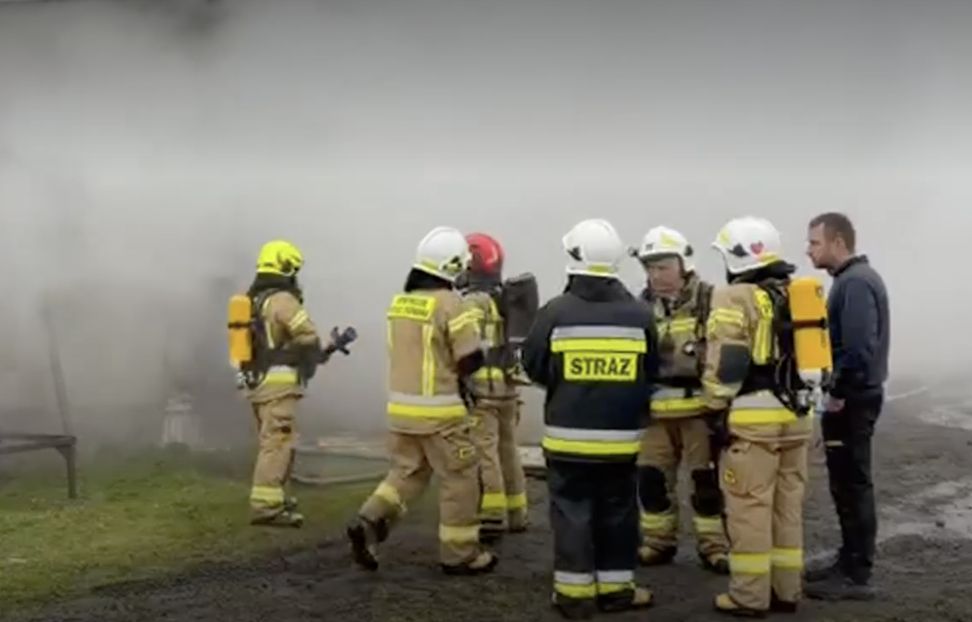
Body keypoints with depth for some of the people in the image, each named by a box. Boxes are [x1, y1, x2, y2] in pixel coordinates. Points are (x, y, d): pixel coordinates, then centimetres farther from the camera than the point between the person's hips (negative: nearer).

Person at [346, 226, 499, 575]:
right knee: (459, 481, 6)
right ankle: (460, 554, 13)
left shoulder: (399, 302, 6)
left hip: (401, 405, 7)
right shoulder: (450, 303, -15)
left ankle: (369, 522, 1)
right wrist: (458, 372, 8)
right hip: (439, 409, -7)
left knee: (407, 472, 19)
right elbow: (472, 359, -14)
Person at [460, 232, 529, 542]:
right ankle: (516, 515, 22)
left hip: (484, 389, -9)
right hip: (508, 386, 9)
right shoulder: (507, 299, 14)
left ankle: (492, 519, -6)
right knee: (508, 449, 15)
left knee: (484, 453, -6)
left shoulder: (474, 300, -13)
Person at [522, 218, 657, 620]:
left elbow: (534, 367, 0)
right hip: (620, 436, 2)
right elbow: (649, 374, 5)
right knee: (617, 513, 13)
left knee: (572, 513, 6)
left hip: (568, 434, -2)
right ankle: (615, 588, 19)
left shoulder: (555, 312, -10)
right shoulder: (639, 314, -4)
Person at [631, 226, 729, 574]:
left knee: (707, 479, 2)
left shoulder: (708, 300, -5)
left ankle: (714, 546, 12)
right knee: (651, 476, 8)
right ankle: (658, 542, 22)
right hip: (656, 409, 5)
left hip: (699, 406, -5)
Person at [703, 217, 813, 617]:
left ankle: (749, 596, 3)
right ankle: (786, 591, 20)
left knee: (749, 509, -1)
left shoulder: (736, 298, -8)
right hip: (795, 416, 8)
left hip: (753, 418, -8)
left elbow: (726, 363, -14)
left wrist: (716, 411, -9)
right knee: (788, 506, 13)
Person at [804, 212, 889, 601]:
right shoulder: (855, 278, 15)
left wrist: (839, 393, -19)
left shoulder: (855, 283, -18)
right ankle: (849, 563, 24)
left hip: (851, 401, -10)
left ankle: (856, 576, 2)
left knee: (852, 486, -4)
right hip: (851, 396, 10)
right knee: (847, 485, 16)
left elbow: (859, 348, -27)